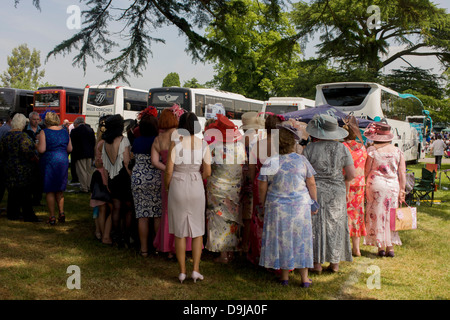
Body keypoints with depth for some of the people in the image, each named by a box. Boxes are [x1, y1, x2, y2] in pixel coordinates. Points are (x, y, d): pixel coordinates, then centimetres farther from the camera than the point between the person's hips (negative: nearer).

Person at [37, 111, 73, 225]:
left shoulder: (44, 132, -9)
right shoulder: (65, 132, 5)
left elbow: (41, 150, -16)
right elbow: (70, 149, 8)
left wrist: (38, 142, 3)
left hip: (49, 161, -4)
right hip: (63, 161, 4)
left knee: (49, 190, 4)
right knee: (59, 189, 18)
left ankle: (52, 217, 6)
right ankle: (61, 213, 11)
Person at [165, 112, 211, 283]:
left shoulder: (175, 143, -9)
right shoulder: (203, 144, -3)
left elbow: (169, 170, -10)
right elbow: (207, 172, -1)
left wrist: (167, 186, 9)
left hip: (177, 187, -1)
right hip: (196, 188, 1)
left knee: (180, 232, 8)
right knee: (197, 230, 13)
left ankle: (182, 272, 13)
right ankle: (196, 270, 9)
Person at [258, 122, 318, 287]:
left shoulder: (270, 162, -10)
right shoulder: (302, 160, -6)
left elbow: (262, 187, -5)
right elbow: (311, 184, -1)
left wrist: (262, 204, 11)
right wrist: (314, 203, 11)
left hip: (277, 207, -1)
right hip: (300, 206, 1)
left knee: (281, 238, 11)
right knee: (300, 238, 10)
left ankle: (284, 276, 21)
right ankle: (304, 278, 16)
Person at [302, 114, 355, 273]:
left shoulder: (310, 149, -10)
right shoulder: (342, 148, -3)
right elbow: (351, 175, -3)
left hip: (315, 191, -2)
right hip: (337, 192, 2)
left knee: (316, 225, 7)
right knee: (335, 225, 12)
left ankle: (317, 263, 13)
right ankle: (335, 263, 19)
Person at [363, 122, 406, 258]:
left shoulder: (371, 150, -7)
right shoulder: (398, 151, 3)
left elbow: (366, 171, -5)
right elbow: (402, 173, 3)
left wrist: (364, 185, 8)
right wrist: (402, 190, 8)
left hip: (376, 185, -3)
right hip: (393, 186, 3)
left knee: (377, 215, 7)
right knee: (390, 216, 12)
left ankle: (381, 247, 9)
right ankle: (390, 247, 15)